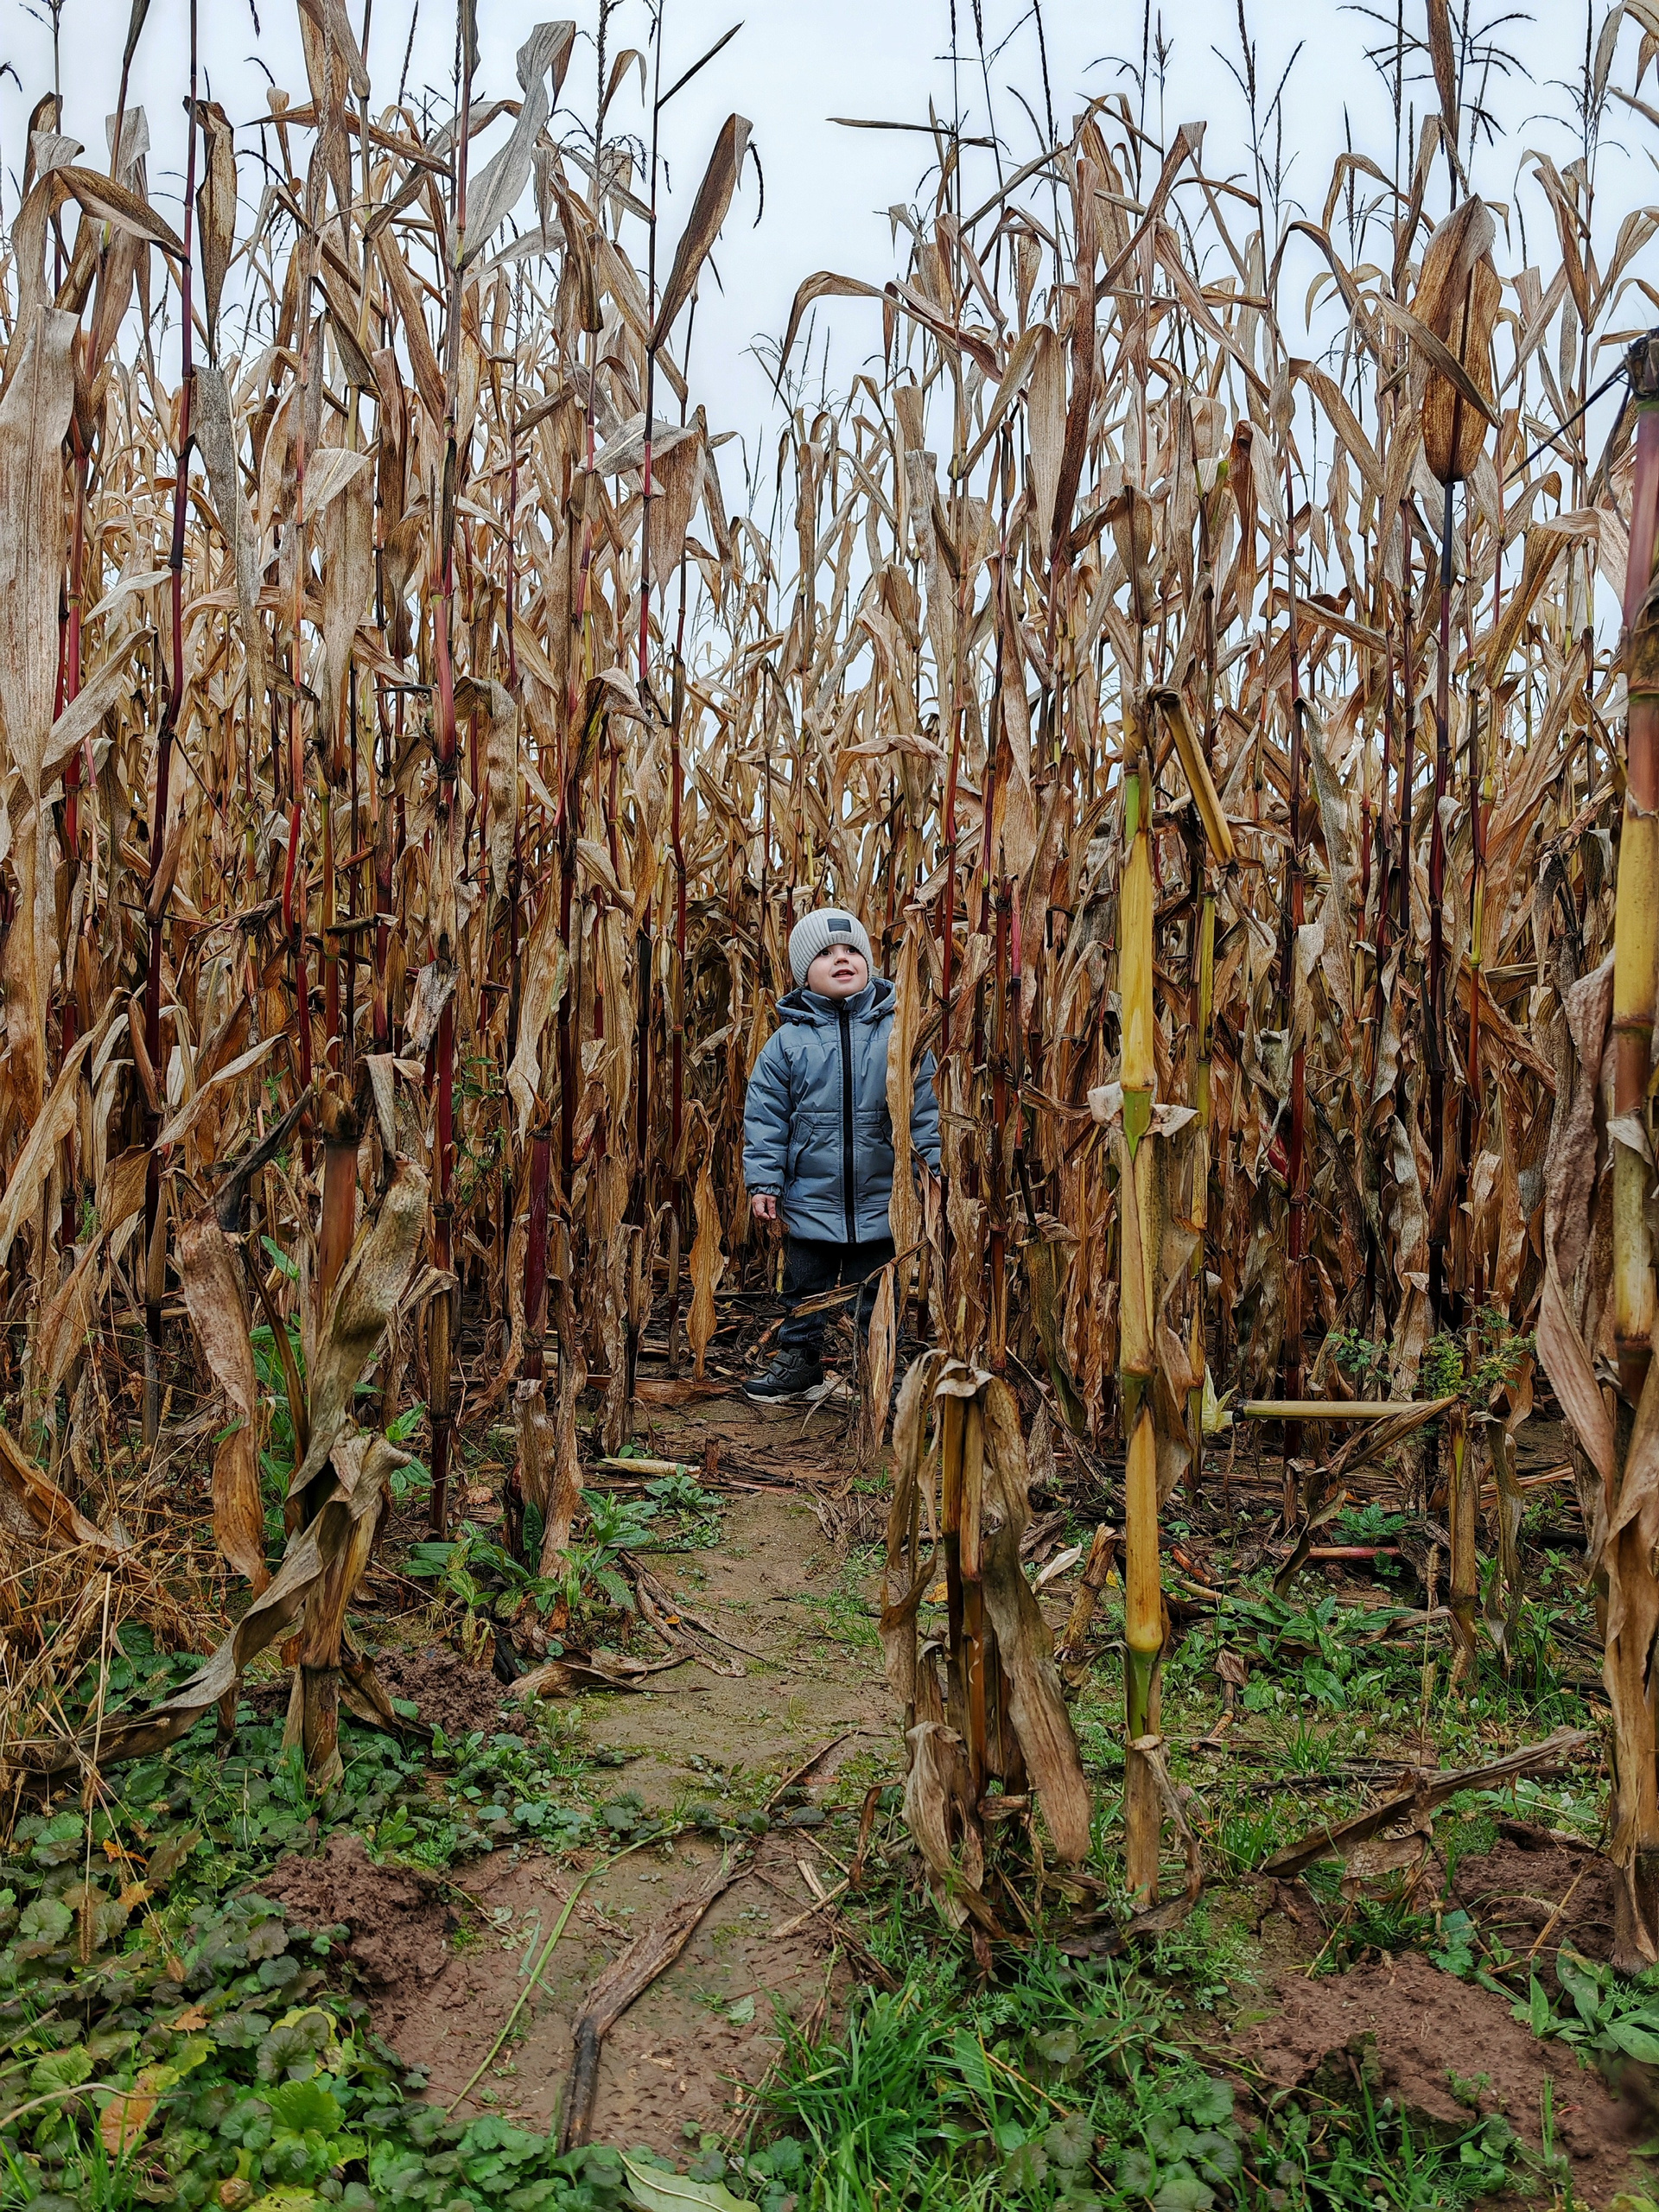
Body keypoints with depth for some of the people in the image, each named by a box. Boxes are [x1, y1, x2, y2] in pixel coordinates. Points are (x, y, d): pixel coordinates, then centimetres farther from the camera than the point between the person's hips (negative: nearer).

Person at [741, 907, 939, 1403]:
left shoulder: (898, 1031, -3)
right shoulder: (787, 1039, -2)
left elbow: (926, 1106, -1)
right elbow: (765, 1116, 0)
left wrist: (936, 1170, -6)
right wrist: (763, 1181, -5)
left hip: (881, 1199, -1)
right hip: (810, 1199, 1)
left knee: (879, 1294, 13)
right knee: (805, 1288, 16)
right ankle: (799, 1362, 35)